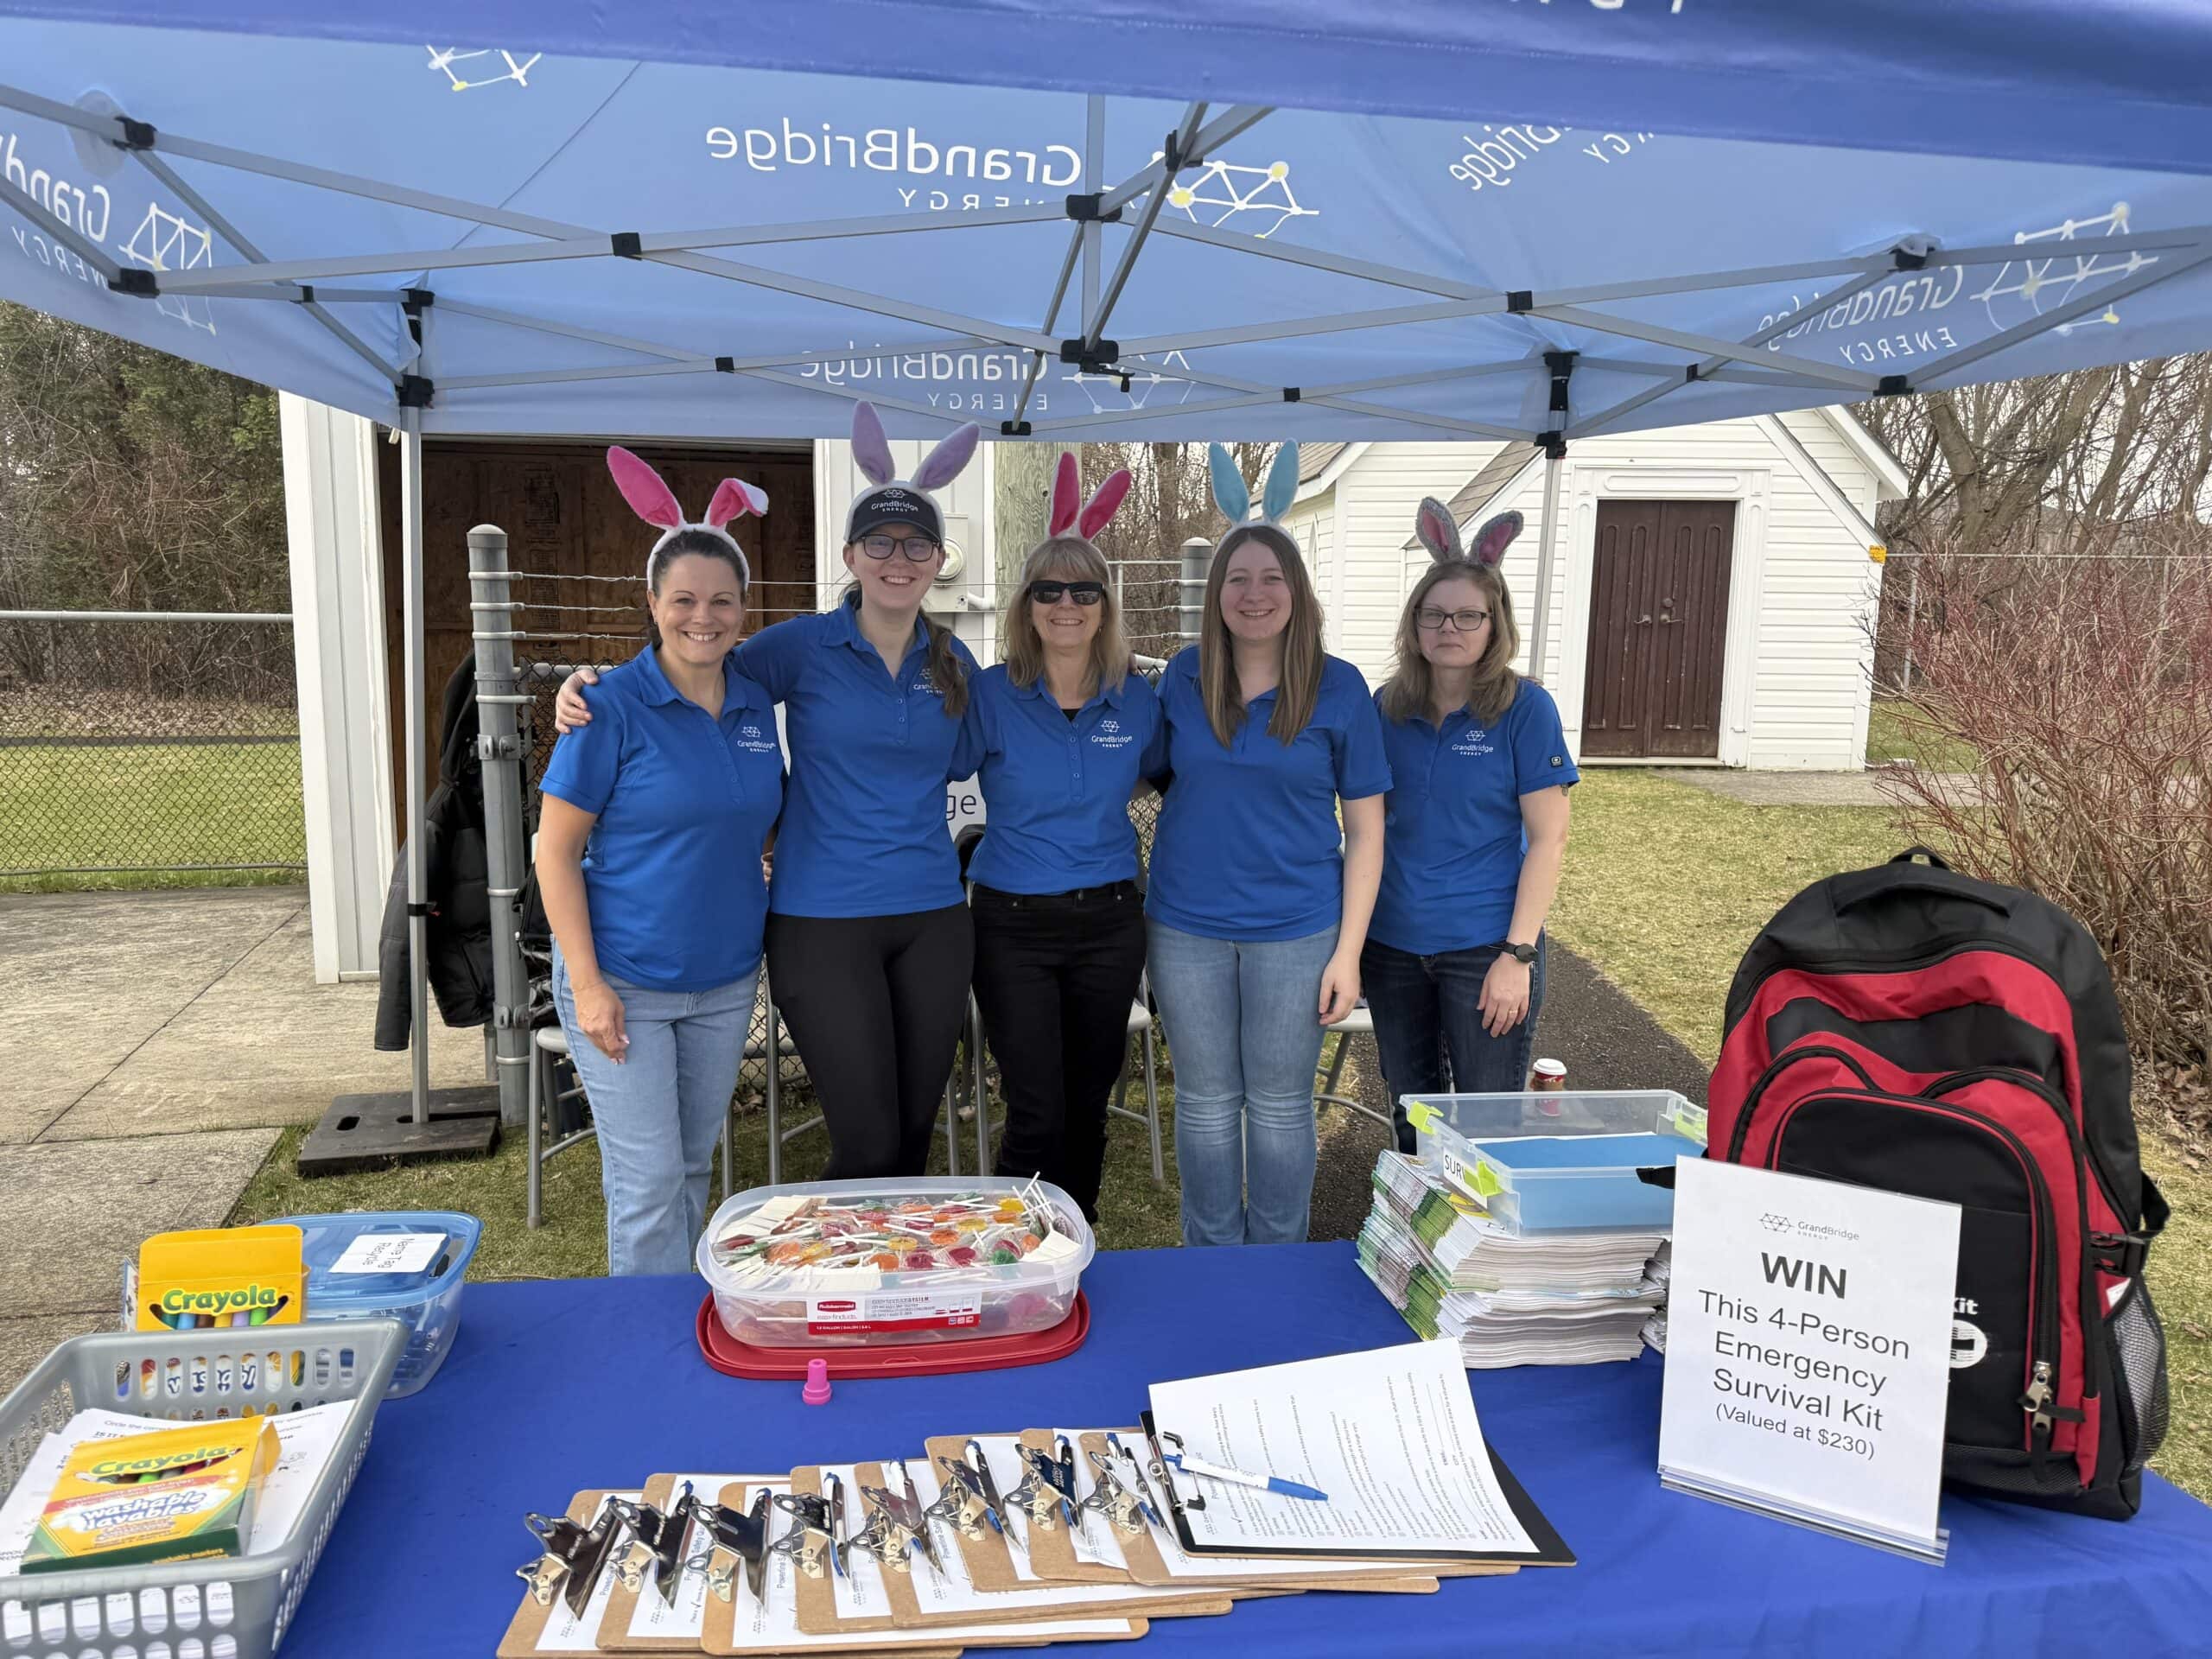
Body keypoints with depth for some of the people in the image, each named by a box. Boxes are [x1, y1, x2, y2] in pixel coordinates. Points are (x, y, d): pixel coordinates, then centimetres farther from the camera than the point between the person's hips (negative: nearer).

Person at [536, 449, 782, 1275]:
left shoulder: (756, 704, 3)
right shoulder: (614, 705, -12)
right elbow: (556, 850, -11)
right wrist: (586, 983, -16)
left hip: (725, 981, 5)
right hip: (624, 981, -5)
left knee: (692, 1166, 18)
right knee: (648, 1180, -2)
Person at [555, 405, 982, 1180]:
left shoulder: (953, 664, 7)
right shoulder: (802, 647, -4)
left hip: (931, 919, 4)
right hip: (824, 922, -4)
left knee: (913, 1137, 12)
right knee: (867, 1144, -4)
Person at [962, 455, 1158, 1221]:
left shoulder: (1137, 698, 0)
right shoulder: (989, 695, -7)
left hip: (1109, 921, 3)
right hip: (1012, 926, -2)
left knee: (1088, 1104, 12)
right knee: (1037, 1114, -4)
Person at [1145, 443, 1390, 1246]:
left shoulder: (1339, 688, -5)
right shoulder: (1183, 677, 1)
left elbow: (1365, 830, -2)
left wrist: (1349, 951, -7)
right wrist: (1143, 918, 5)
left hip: (1295, 931, -2)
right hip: (1188, 928, 2)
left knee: (1280, 1106, 10)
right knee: (1205, 1104, 12)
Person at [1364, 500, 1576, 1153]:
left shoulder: (1525, 708, -8)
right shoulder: (1387, 707, 3)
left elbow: (1548, 838, -10)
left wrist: (1518, 954, -15)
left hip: (1485, 946, -4)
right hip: (1393, 944, 4)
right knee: (1411, 1116, 18)